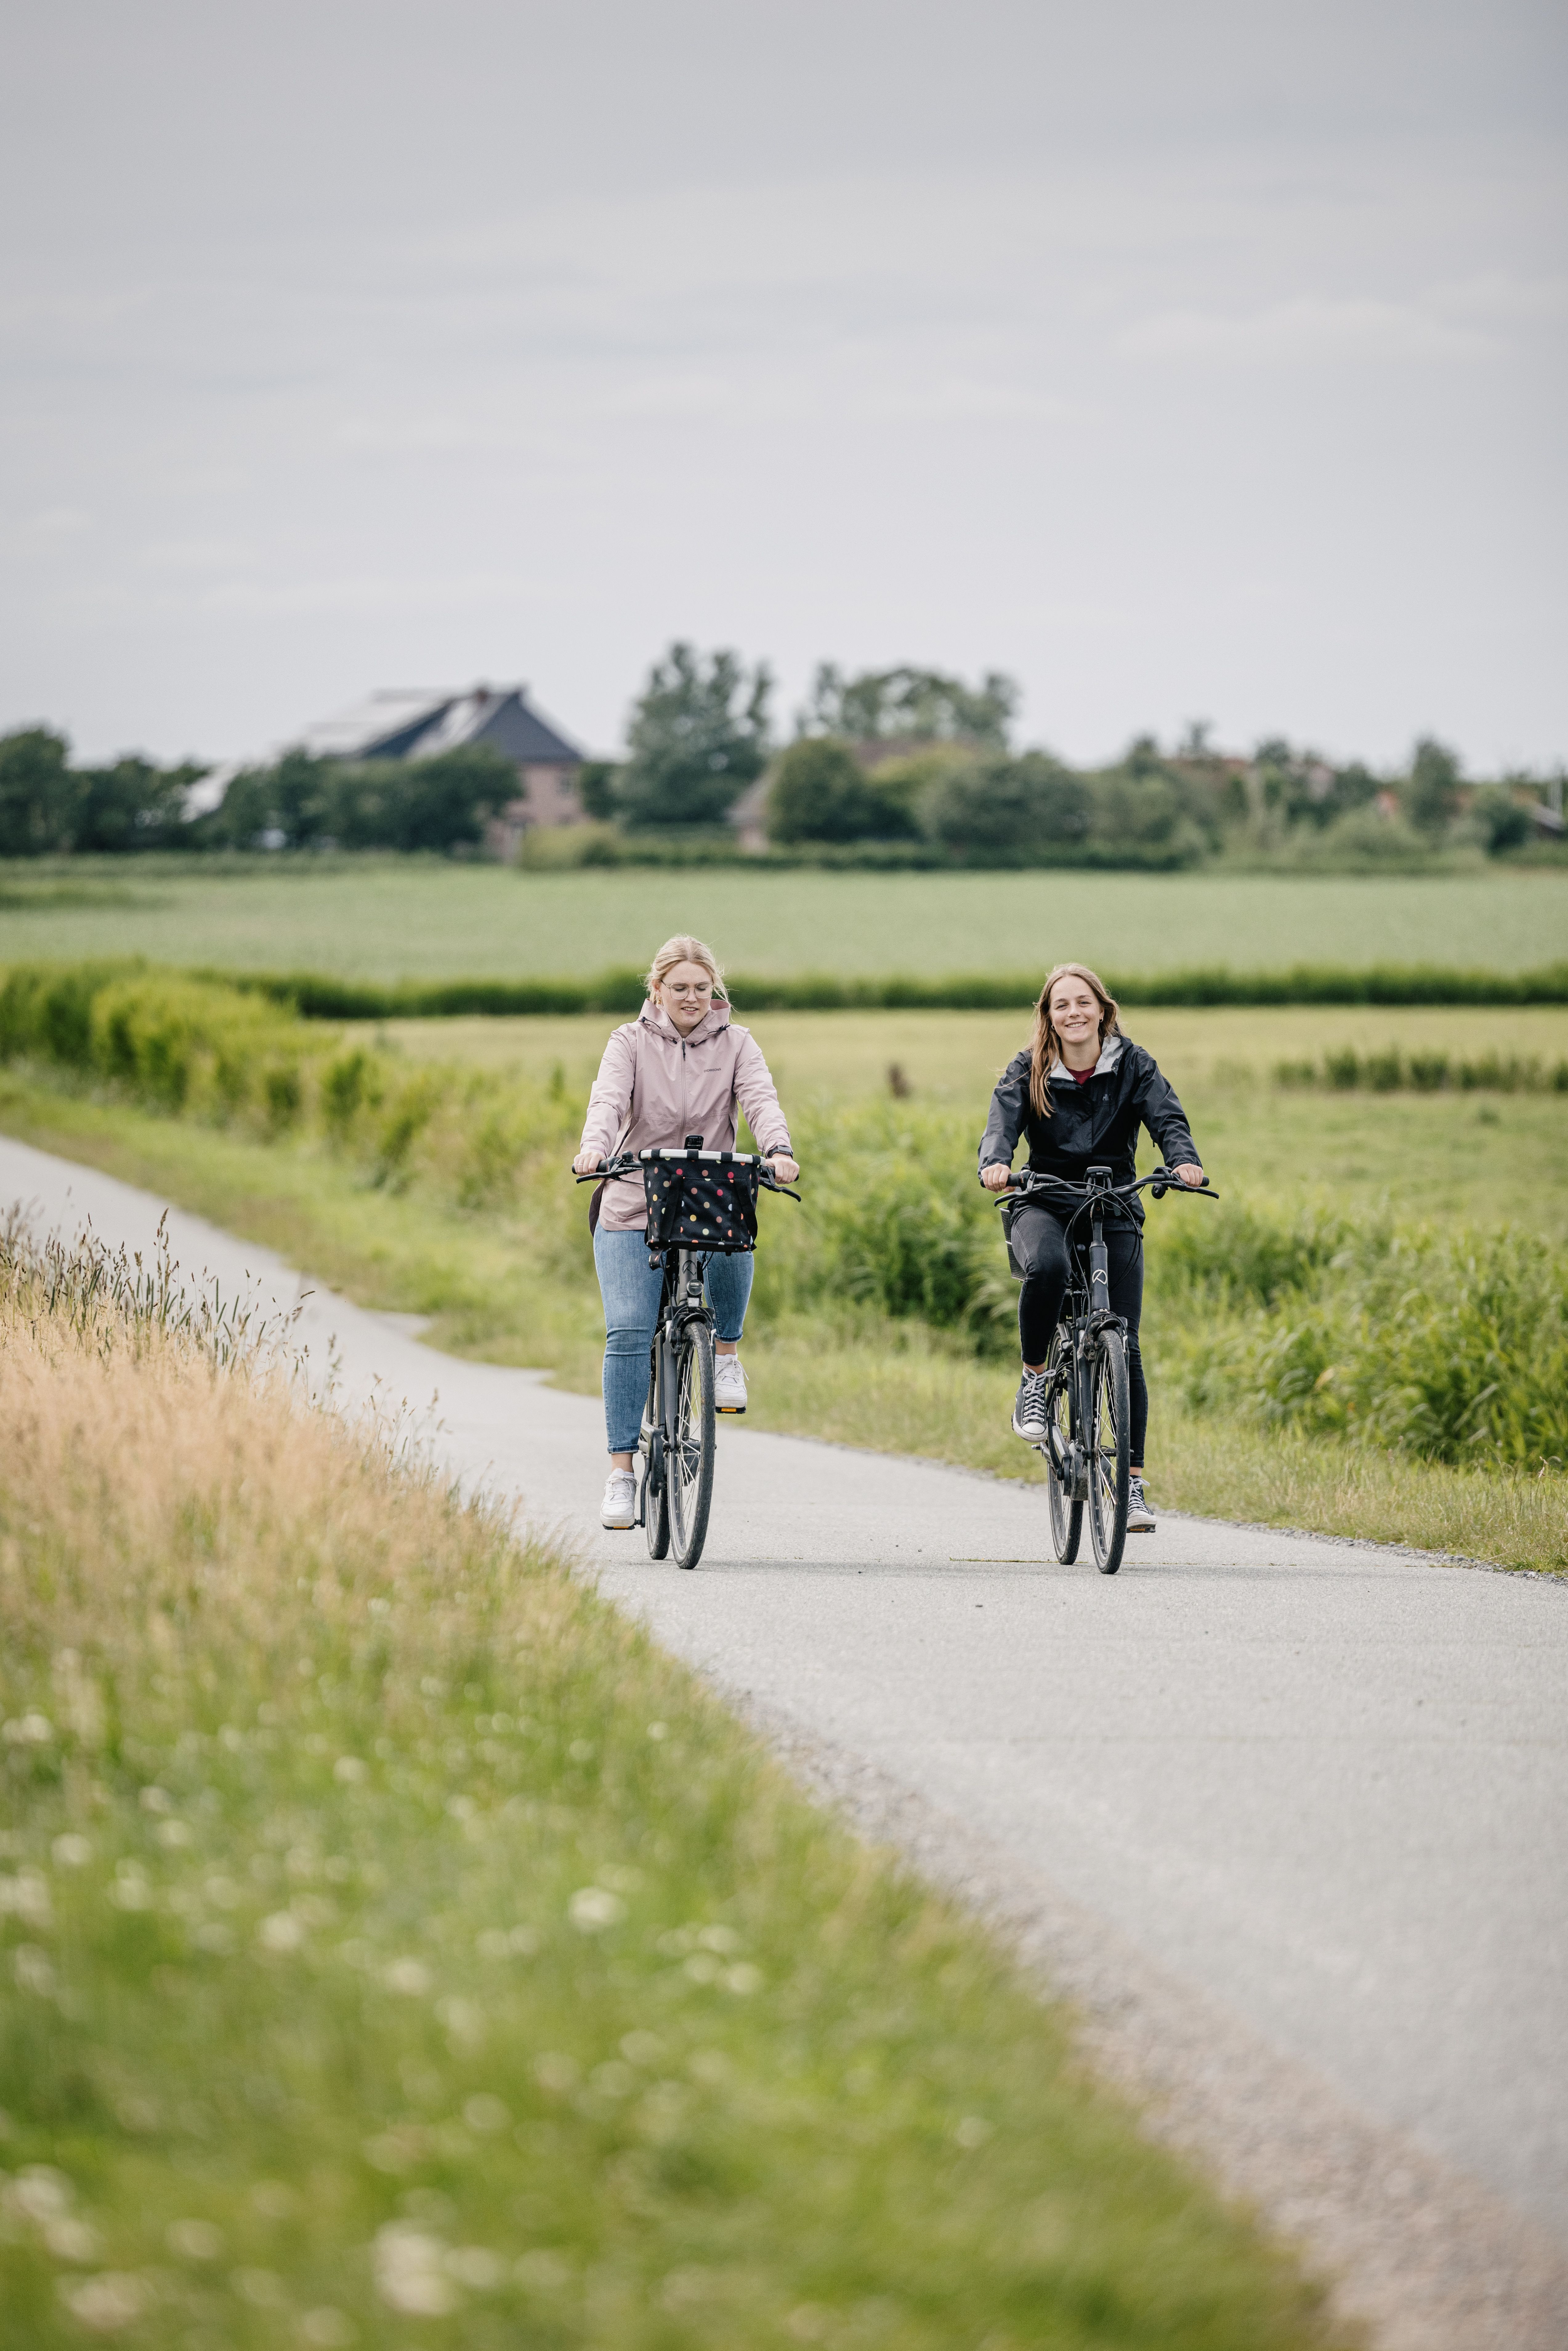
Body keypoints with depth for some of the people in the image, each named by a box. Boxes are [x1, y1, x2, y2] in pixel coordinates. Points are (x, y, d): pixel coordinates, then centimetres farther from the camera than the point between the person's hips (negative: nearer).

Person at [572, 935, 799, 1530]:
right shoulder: (631, 1043, 3)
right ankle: (621, 1471, -6)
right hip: (634, 1207, 0)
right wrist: (595, 1146, -36)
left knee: (733, 1243, -34)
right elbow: (608, 1100, -14)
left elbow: (761, 1099, -11)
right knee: (628, 1334, -12)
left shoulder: (735, 1044, 6)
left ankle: (727, 1350, -6)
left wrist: (778, 1150, -33)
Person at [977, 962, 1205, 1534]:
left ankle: (1133, 1483, -1)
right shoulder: (1027, 1071, -2)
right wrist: (995, 1164, -40)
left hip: (1114, 1212, 1)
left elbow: (1167, 1117, -15)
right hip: (1044, 1204, -1)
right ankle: (1035, 1378, -12)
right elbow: (1002, 1123, -16)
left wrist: (1184, 1161, -38)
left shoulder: (1132, 1065, -1)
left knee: (1124, 1347, -7)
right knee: (1047, 1267, -37)